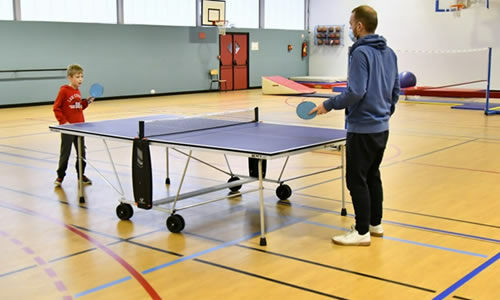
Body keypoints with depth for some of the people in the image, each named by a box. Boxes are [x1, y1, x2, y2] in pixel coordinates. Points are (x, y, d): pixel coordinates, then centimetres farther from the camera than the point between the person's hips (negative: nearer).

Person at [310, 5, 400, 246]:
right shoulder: (389, 53, 10)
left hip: (362, 129, -9)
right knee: (373, 176, 18)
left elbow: (355, 93, -23)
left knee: (356, 180, -1)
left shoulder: (360, 53, -16)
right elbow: (396, 90, 15)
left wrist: (329, 105, -12)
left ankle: (362, 232, 5)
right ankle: (375, 224, 27)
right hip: (381, 128, 9)